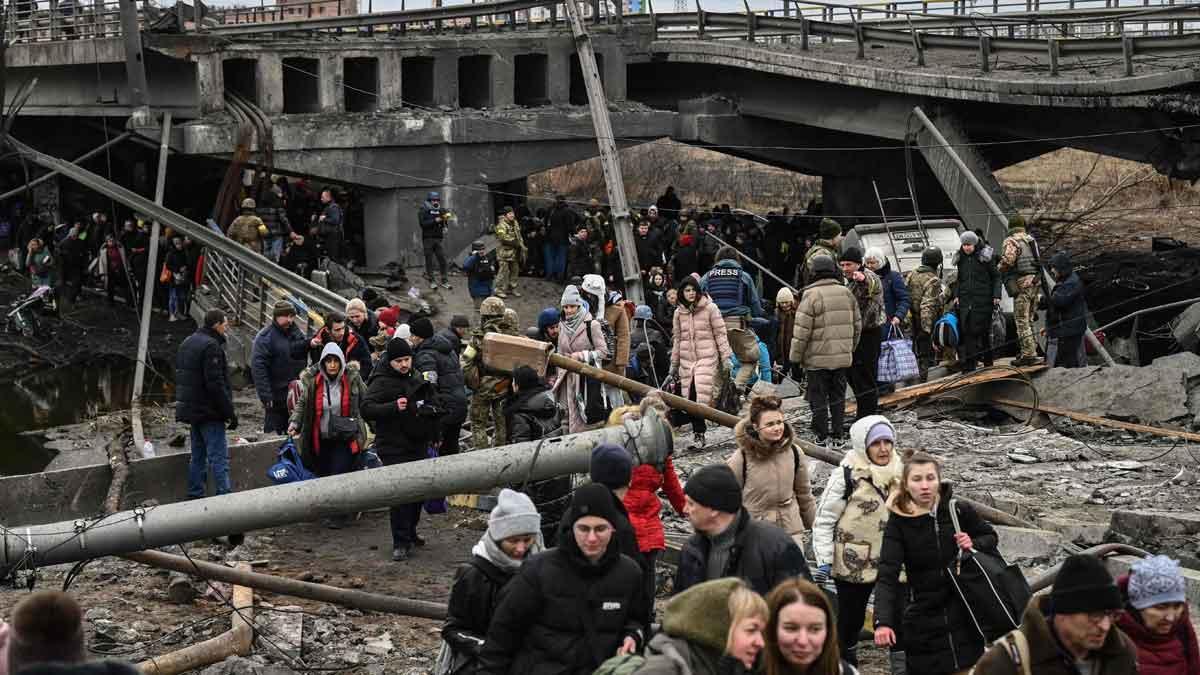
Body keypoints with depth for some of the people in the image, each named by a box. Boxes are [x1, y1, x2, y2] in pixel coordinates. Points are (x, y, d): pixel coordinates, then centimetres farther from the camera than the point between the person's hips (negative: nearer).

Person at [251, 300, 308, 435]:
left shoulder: (297, 332, 9)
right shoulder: (265, 337, -11)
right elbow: (258, 367, -16)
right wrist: (266, 396, -21)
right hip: (276, 396, -6)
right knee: (273, 432, -2)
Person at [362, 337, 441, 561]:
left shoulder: (416, 379, 15)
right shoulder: (381, 382, -10)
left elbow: (431, 404, 33)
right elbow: (366, 408, -23)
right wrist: (394, 407, -32)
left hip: (418, 445, 8)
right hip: (394, 448, -8)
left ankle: (410, 534, 30)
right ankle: (401, 543, -10)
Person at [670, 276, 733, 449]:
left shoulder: (710, 308, -1)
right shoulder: (679, 312, 10)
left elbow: (720, 333, 1)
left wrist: (725, 357, -3)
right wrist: (674, 364, 17)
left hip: (707, 358, -4)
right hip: (687, 360, 4)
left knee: (701, 396, -14)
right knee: (689, 397, -1)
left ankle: (699, 434, -10)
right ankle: (697, 431, 7)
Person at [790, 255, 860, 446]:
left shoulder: (811, 295, -13)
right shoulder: (847, 293, 7)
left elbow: (801, 330, -13)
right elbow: (857, 326, 14)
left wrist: (796, 357, -5)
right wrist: (850, 349, 24)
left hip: (818, 358, -5)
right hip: (842, 358, 6)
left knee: (818, 398, 3)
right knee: (838, 397, 13)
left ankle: (822, 437, 5)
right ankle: (837, 436, 16)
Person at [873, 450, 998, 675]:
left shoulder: (959, 512, -5)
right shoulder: (898, 523, -10)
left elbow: (990, 537, 13)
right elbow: (887, 577, -18)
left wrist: (974, 545, -11)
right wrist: (883, 622, -33)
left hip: (965, 620, 1)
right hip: (923, 625, -1)